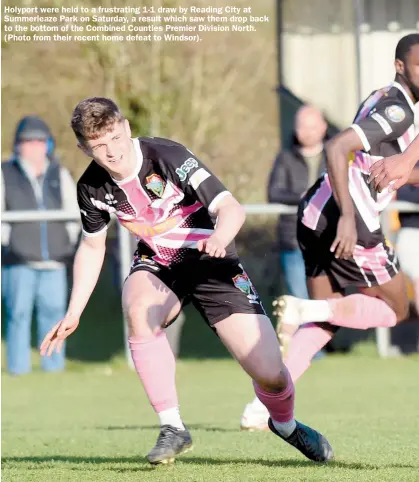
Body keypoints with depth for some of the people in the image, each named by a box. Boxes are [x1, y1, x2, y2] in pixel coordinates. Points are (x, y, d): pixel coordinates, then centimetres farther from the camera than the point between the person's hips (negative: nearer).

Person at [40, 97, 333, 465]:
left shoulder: (168, 157, -26)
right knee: (139, 311, -36)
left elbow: (231, 207, -33)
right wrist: (74, 313, 2)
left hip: (210, 262, -3)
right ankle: (172, 429, -23)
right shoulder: (92, 187, -11)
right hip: (156, 265, 3)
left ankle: (285, 424, 28)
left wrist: (221, 235, -56)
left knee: (269, 373, -10)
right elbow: (92, 247, 7)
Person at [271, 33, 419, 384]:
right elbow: (337, 147, -25)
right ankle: (304, 309, -12)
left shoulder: (381, 99, 17)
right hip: (346, 223, -9)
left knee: (325, 321, 14)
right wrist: (348, 216, -29)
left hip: (316, 213, 9)